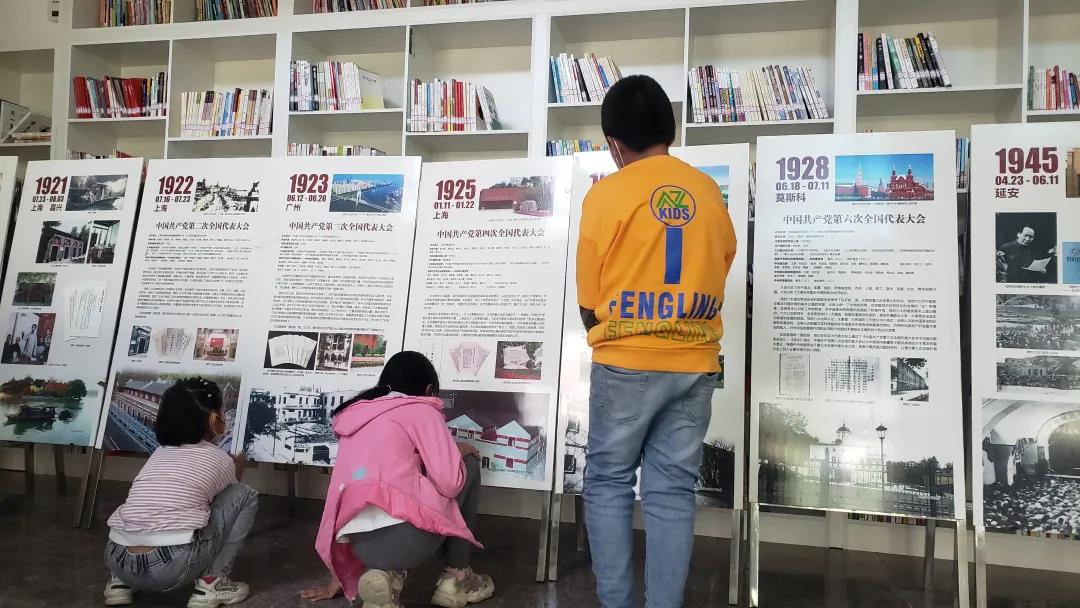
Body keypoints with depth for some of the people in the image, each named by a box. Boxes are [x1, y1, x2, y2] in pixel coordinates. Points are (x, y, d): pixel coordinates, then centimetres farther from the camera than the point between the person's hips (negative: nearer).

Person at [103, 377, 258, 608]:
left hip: (118, 561, 6)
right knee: (245, 495, 11)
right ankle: (211, 583, 6)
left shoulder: (159, 454, 21)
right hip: (172, 567, -6)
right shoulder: (220, 459, 7)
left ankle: (121, 581, 21)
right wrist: (239, 463, 47)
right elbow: (231, 493, 28)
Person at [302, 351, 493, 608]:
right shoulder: (421, 410, 6)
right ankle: (456, 578, 20)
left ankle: (386, 573, 9)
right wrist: (460, 451, 19)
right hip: (404, 535, -6)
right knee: (469, 464, 20)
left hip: (363, 547, 6)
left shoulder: (353, 417, 26)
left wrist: (340, 577, 34)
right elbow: (449, 483, -5)